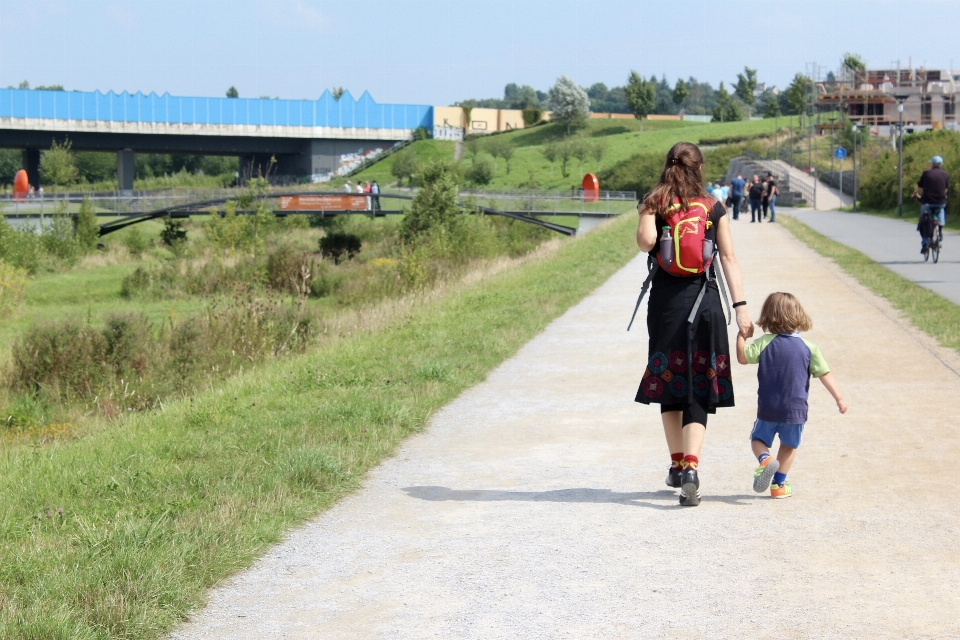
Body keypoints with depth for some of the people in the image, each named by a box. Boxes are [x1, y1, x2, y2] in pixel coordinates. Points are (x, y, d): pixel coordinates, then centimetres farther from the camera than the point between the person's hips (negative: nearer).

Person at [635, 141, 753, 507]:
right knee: (699, 390, 0)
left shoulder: (654, 204, 2)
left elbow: (646, 240, -17)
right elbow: (729, 258, -1)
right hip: (706, 301, 0)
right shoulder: (714, 208, 5)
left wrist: (646, 212, 5)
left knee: (670, 382, 14)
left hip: (666, 301, 0)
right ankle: (691, 468, -16)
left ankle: (677, 465, 21)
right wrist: (740, 307, -3)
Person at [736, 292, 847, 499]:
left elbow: (742, 357, -8)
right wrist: (839, 399, 4)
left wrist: (741, 335, 6)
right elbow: (825, 374, -1)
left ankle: (764, 459, -15)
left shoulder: (765, 343, -6)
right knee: (789, 445, 20)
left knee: (758, 439, 16)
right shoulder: (808, 348, -1)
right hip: (796, 410, 1)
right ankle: (779, 484, 17)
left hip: (768, 408, -1)